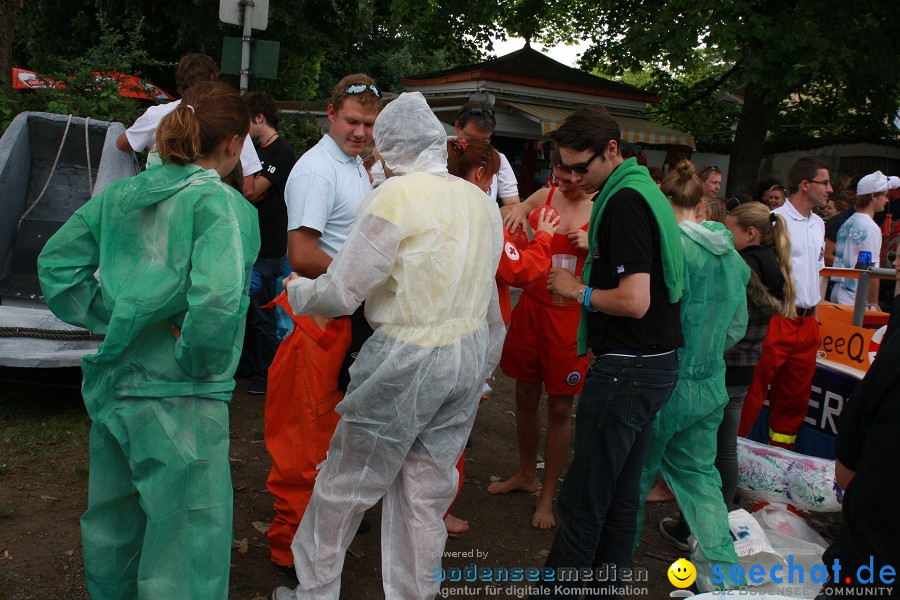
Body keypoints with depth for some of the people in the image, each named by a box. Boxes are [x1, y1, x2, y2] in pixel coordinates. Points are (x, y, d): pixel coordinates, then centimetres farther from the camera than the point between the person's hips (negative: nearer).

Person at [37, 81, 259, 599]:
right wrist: (197, 359, -15)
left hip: (113, 382, 8)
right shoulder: (220, 203, -16)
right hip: (179, 400, -8)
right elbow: (216, 296, -31)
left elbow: (56, 261, 11)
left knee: (113, 520, 27)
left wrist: (106, 318, 9)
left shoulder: (121, 195, 5)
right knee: (185, 537, 8)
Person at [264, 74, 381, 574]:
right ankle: (291, 546, 11)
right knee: (308, 433, -2)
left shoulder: (356, 165, 13)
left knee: (338, 424, 22)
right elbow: (302, 257, -26)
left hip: (352, 313, 10)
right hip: (320, 318, -10)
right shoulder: (317, 170, -19)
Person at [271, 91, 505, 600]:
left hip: (406, 361, -6)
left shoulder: (397, 195, -14)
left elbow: (342, 292, -15)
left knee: (346, 485, 12)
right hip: (470, 357, 7)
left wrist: (298, 289, 6)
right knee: (427, 492, 17)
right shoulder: (482, 201, 7)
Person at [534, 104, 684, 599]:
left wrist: (578, 290, -11)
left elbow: (634, 301, -24)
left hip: (627, 368, -10)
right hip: (654, 362, 10)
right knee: (621, 496, 18)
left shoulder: (624, 203, -17)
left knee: (582, 501, 1)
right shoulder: (643, 192, 13)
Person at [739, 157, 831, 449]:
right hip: (776, 321, -8)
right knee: (753, 390, -3)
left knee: (795, 397, 15)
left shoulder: (819, 224, 15)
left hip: (807, 323, 8)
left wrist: (814, 308, 19)